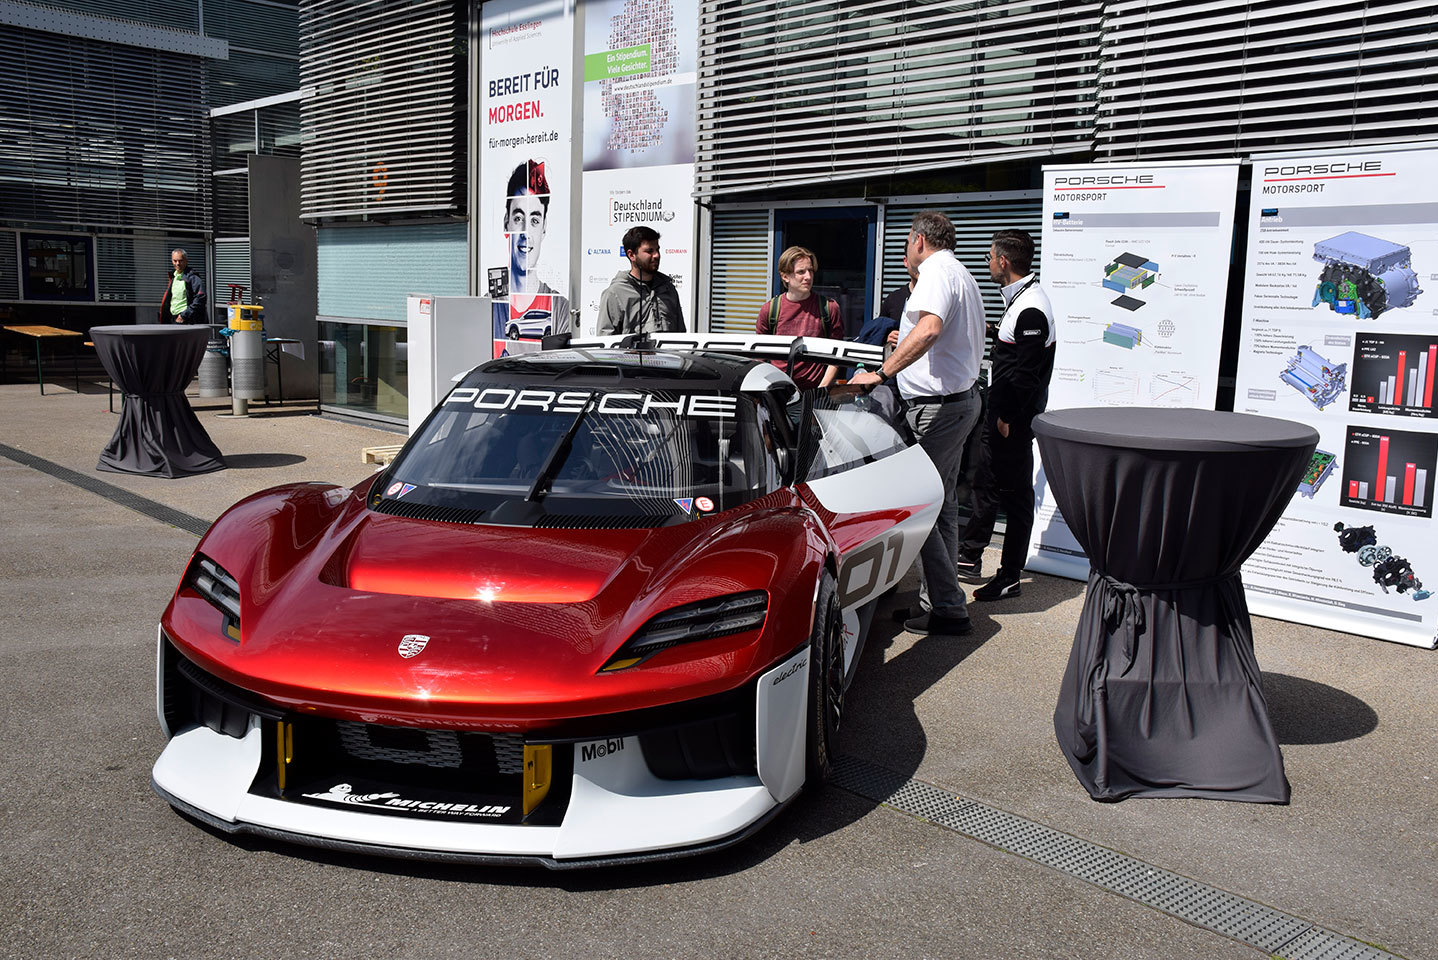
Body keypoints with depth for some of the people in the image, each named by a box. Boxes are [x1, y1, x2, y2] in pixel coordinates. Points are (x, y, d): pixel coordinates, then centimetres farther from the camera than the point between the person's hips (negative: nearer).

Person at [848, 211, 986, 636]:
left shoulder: (936, 273, -13)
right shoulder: (963, 275, 22)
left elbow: (929, 329, -33)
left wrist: (881, 373, -32)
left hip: (936, 406, -11)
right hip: (963, 398, 11)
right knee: (942, 503, 15)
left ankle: (946, 609, -7)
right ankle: (942, 597, 23)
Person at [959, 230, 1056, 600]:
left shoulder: (1030, 308, -20)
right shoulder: (1020, 299, 13)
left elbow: (1026, 372, -23)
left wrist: (1009, 417, -21)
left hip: (1013, 420, -10)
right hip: (1000, 414, 10)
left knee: (1015, 495, -2)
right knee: (985, 485, 17)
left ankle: (1010, 578, 6)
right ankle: (970, 557, 30)